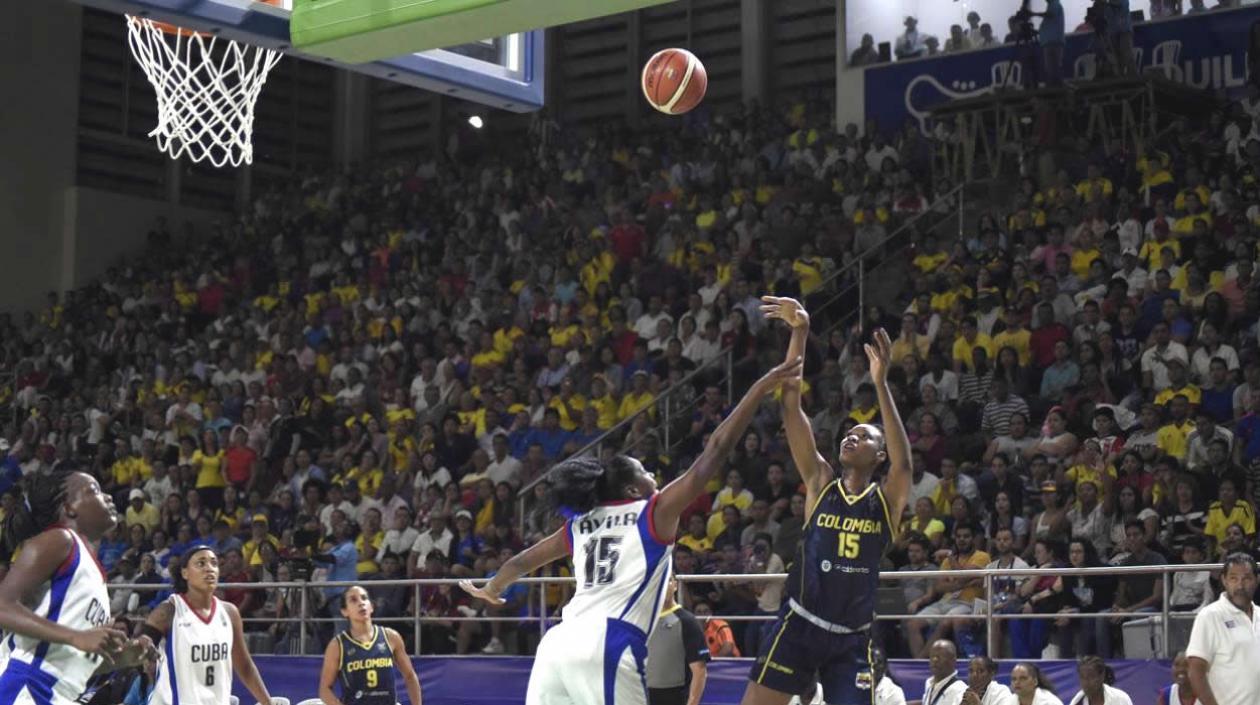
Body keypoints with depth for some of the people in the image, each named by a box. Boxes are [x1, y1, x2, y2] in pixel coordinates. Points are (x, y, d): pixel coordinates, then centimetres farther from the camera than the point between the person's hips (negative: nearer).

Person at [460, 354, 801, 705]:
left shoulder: (580, 523, 23)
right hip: (606, 647, -7)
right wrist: (760, 390, 4)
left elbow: (522, 561, 37)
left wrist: (490, 590, 58)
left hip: (558, 644, 7)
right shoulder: (655, 513, 7)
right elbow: (713, 455, 2)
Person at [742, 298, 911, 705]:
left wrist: (881, 383, -29)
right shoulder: (820, 483, 4)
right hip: (799, 624, 0)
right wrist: (799, 333, -15)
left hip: (852, 638, 0)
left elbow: (904, 462, -21)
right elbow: (790, 406, -4)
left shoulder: (887, 500, 2)